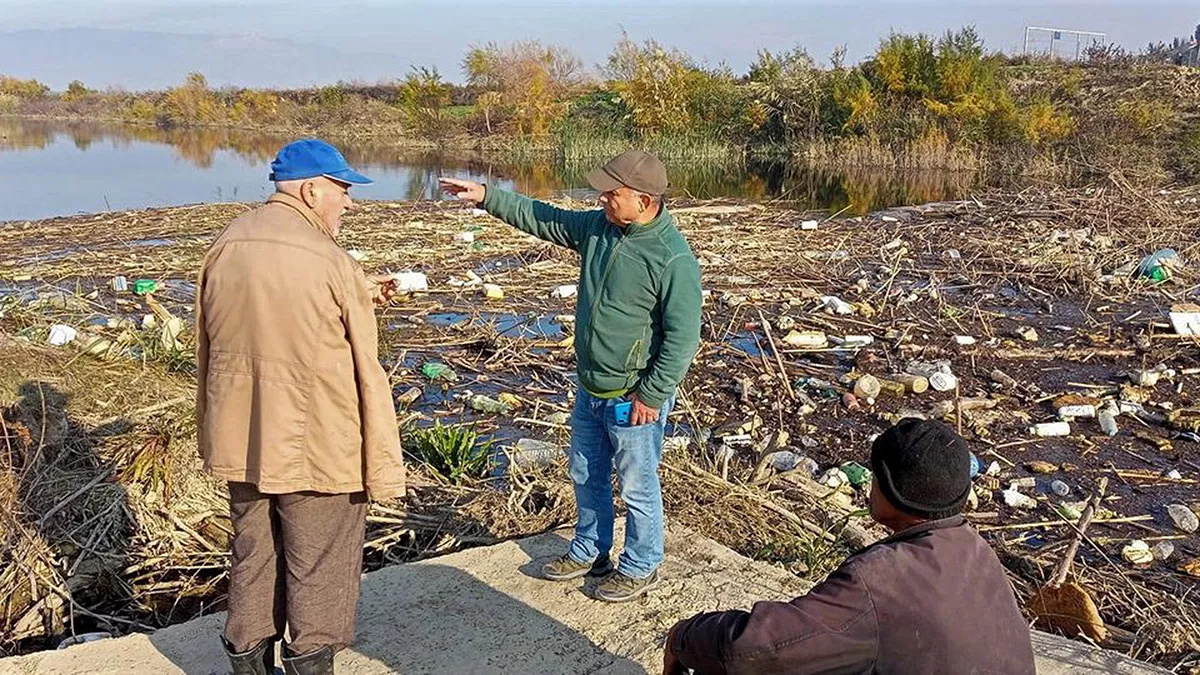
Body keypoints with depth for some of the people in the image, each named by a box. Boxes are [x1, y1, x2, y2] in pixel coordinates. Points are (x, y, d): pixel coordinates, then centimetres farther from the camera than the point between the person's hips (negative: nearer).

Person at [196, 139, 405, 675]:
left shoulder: (224, 247, 3)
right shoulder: (331, 262, -16)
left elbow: (206, 350, 11)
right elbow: (366, 374, -14)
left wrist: (213, 436, 23)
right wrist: (382, 467, -8)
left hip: (241, 444, 6)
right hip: (317, 449, -6)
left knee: (251, 559, 20)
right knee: (318, 572, 9)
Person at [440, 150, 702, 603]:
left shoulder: (673, 258, -23)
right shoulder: (597, 227, 0)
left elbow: (683, 337, -21)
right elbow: (540, 218, 13)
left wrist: (652, 395, -19)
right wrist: (486, 197, 8)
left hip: (634, 399, -8)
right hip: (589, 390, 8)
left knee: (637, 487, 9)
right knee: (586, 476, 22)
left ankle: (640, 568, 30)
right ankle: (589, 553, 42)